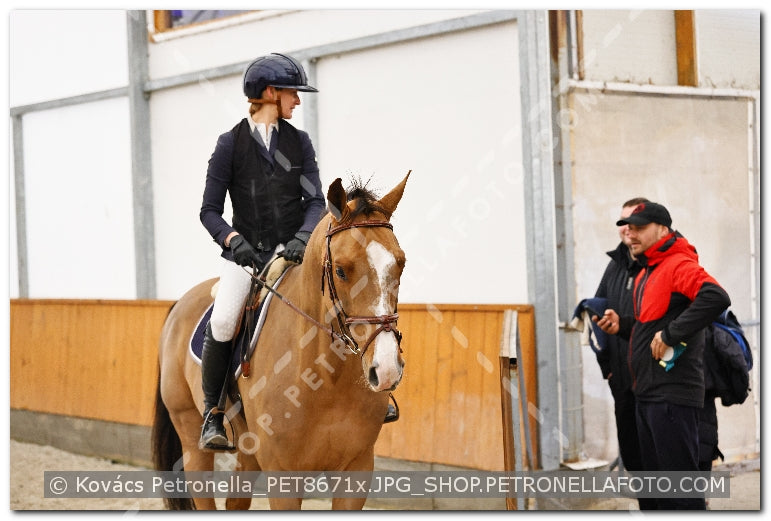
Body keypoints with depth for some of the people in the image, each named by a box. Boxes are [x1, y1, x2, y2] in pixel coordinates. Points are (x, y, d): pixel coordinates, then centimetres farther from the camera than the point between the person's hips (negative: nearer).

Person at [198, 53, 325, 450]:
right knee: (222, 322, -26)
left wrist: (303, 236, -17)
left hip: (292, 250, 3)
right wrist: (233, 239, -19)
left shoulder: (299, 142, 9)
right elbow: (209, 210, 0)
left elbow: (315, 200, 3)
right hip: (245, 253, -2)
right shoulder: (230, 144, 1)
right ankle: (213, 413, -8)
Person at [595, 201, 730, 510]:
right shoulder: (645, 274, 19)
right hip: (647, 394, 11)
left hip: (672, 395, -10)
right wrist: (622, 325, 11)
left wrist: (670, 334, -27)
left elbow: (716, 297, -30)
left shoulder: (679, 265, -12)